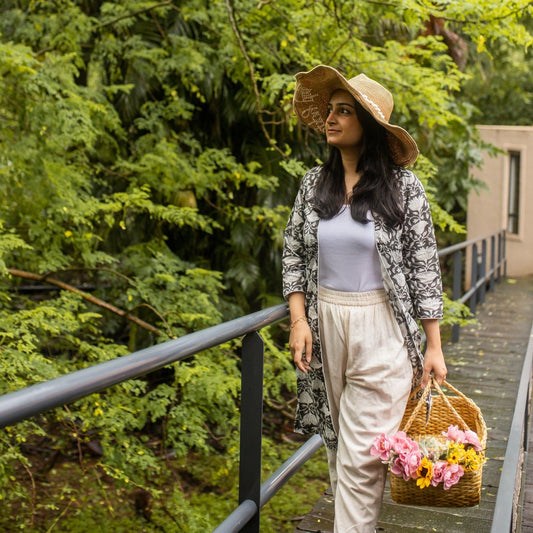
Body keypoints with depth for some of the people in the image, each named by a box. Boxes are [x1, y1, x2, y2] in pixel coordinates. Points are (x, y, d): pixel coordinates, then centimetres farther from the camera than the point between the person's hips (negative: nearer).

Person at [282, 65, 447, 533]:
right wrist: (299, 319, -2)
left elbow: (424, 268, -3)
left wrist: (434, 347, -3)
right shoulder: (314, 183, 5)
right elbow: (293, 253, 10)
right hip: (324, 323, 4)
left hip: (380, 332, -4)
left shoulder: (403, 187, -5)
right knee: (337, 442, 14)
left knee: (360, 455, -2)